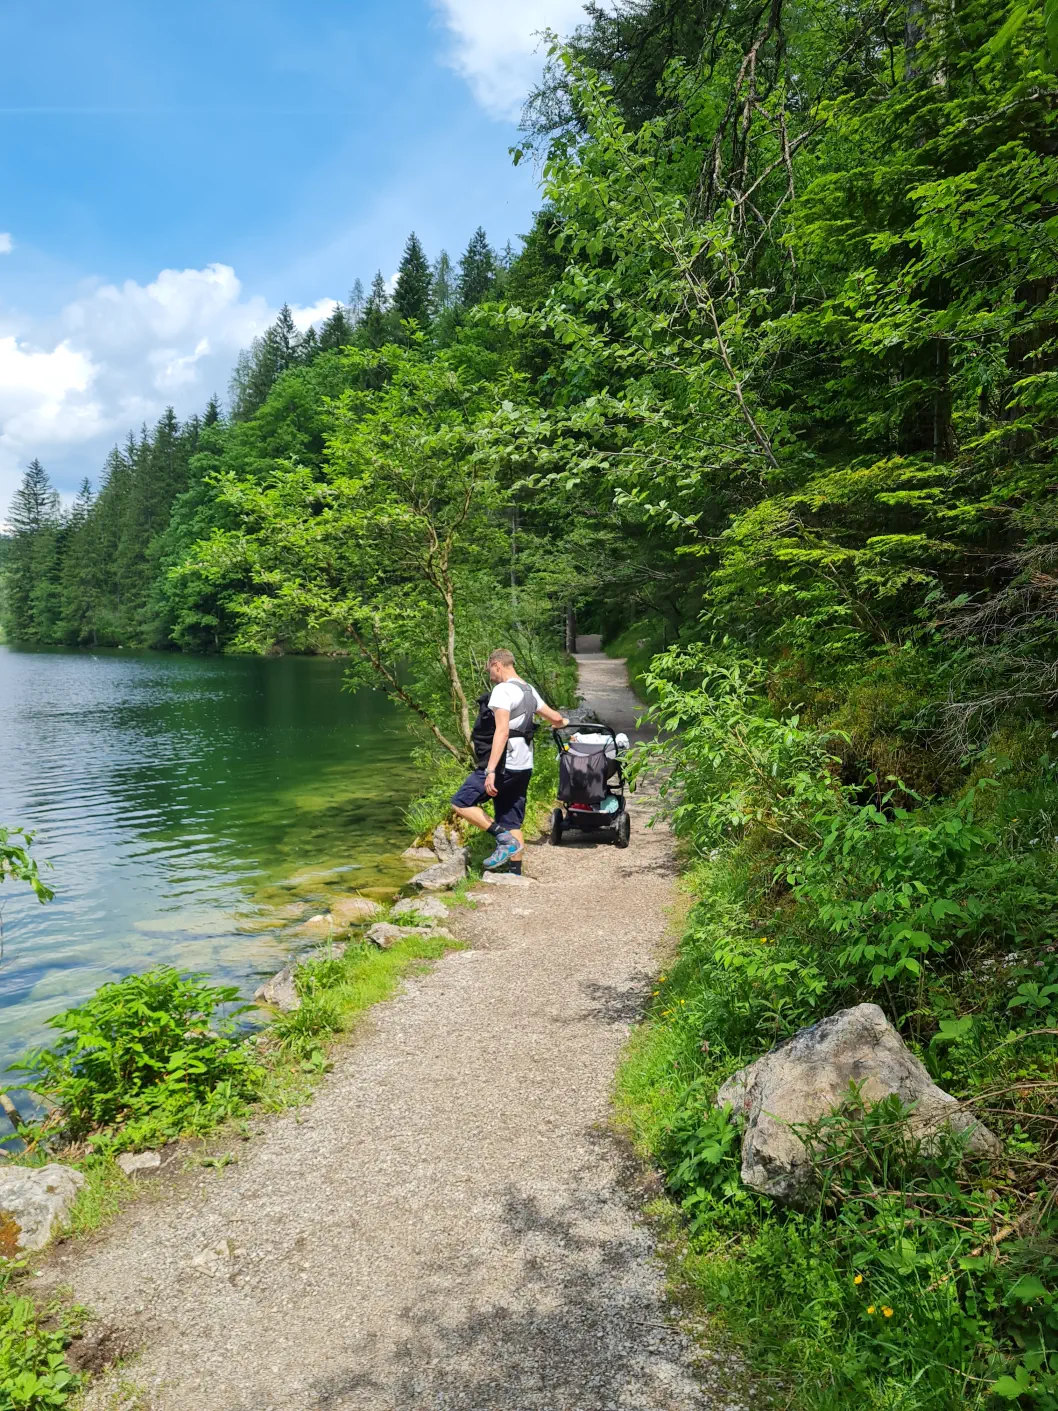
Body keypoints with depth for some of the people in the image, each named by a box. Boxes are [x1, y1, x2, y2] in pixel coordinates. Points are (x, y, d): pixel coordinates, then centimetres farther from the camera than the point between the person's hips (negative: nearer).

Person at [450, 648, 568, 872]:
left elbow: (502, 731, -24)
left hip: (504, 766, -9)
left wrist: (490, 770, -28)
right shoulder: (529, 690, 14)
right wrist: (564, 721, 49)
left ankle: (504, 838, -10)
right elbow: (554, 718, 24)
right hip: (523, 767, 9)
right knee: (512, 823, 12)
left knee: (460, 802, -3)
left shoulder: (502, 690, -13)